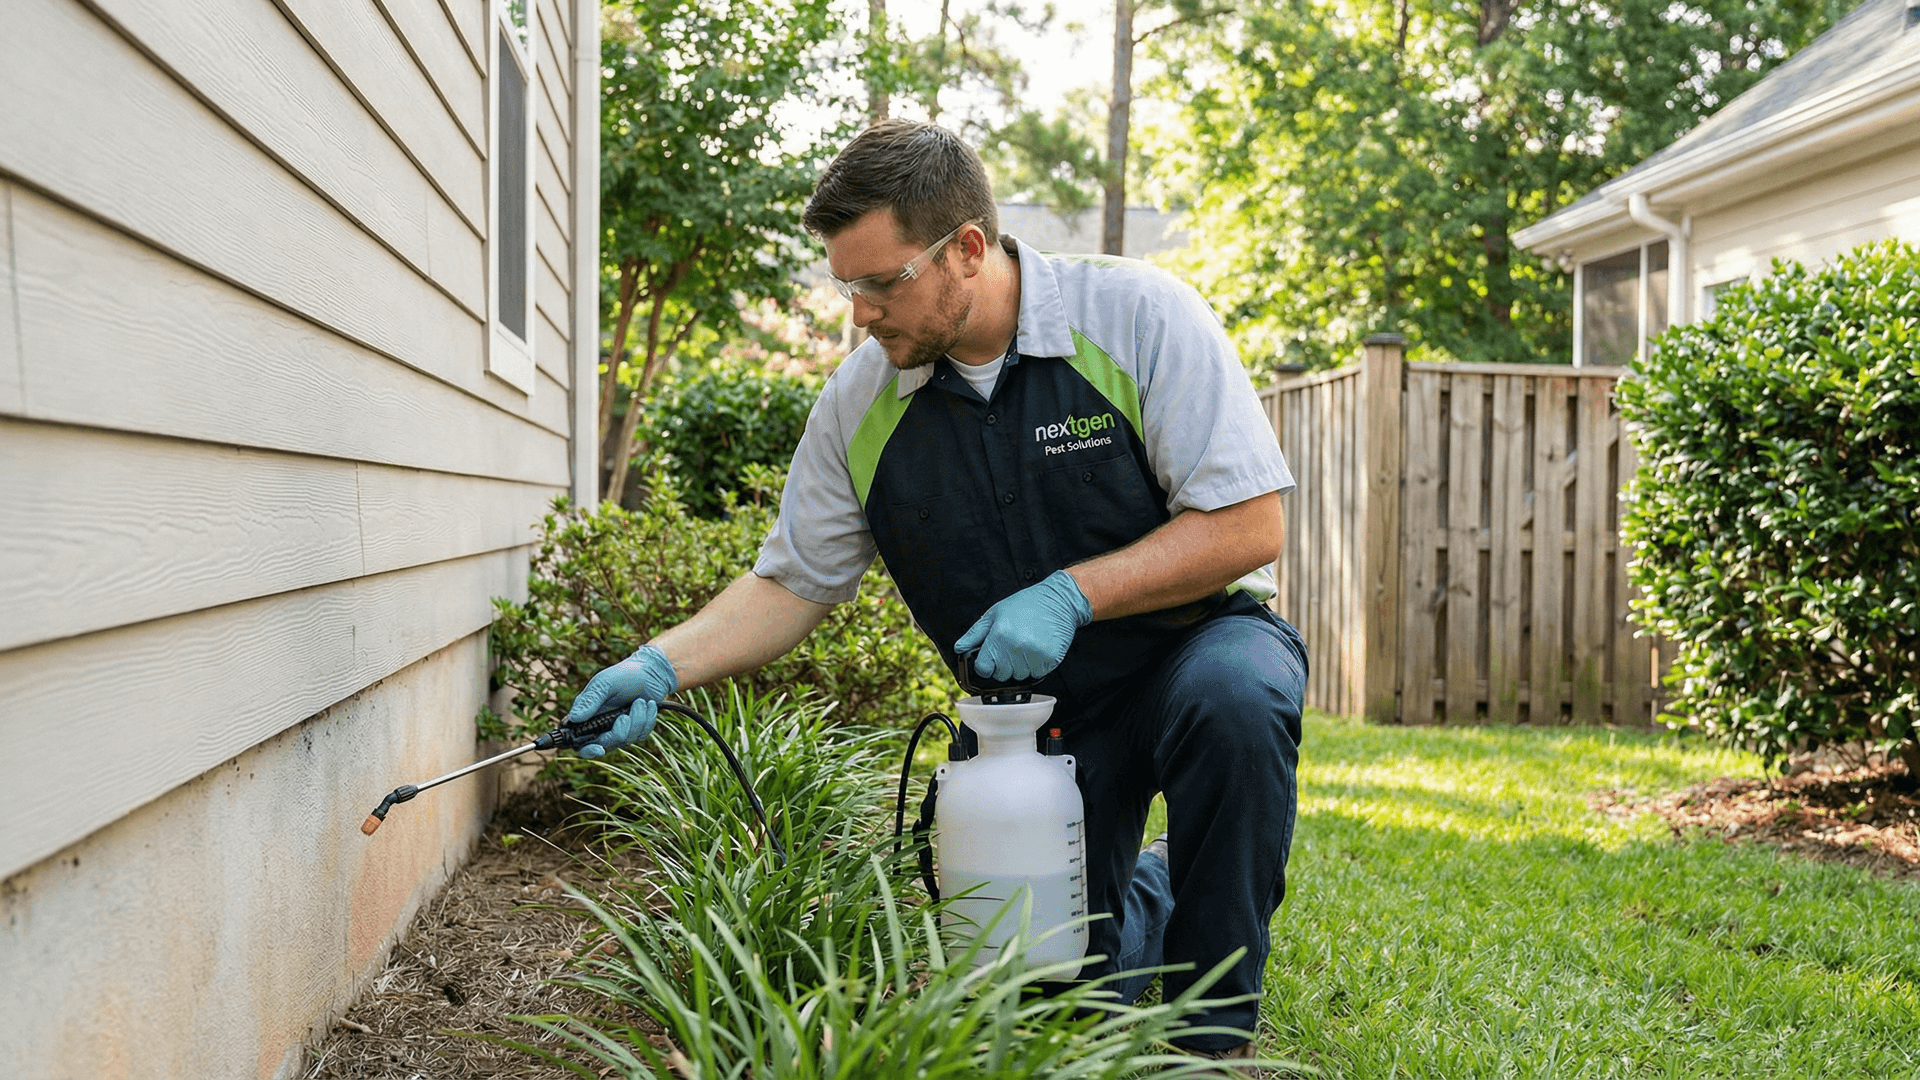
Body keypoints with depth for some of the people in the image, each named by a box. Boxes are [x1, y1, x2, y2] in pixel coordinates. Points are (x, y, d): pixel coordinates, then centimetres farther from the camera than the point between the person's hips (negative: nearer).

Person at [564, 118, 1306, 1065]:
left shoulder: (1137, 315, -18)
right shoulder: (859, 403, -7)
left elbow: (1250, 524, -20)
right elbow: (791, 583, 1)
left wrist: (1071, 594, -27)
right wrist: (660, 666, -14)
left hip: (1192, 640, -3)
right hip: (1039, 710, 3)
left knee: (1234, 699, -38)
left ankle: (1214, 1032, -15)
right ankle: (1152, 886, 35)